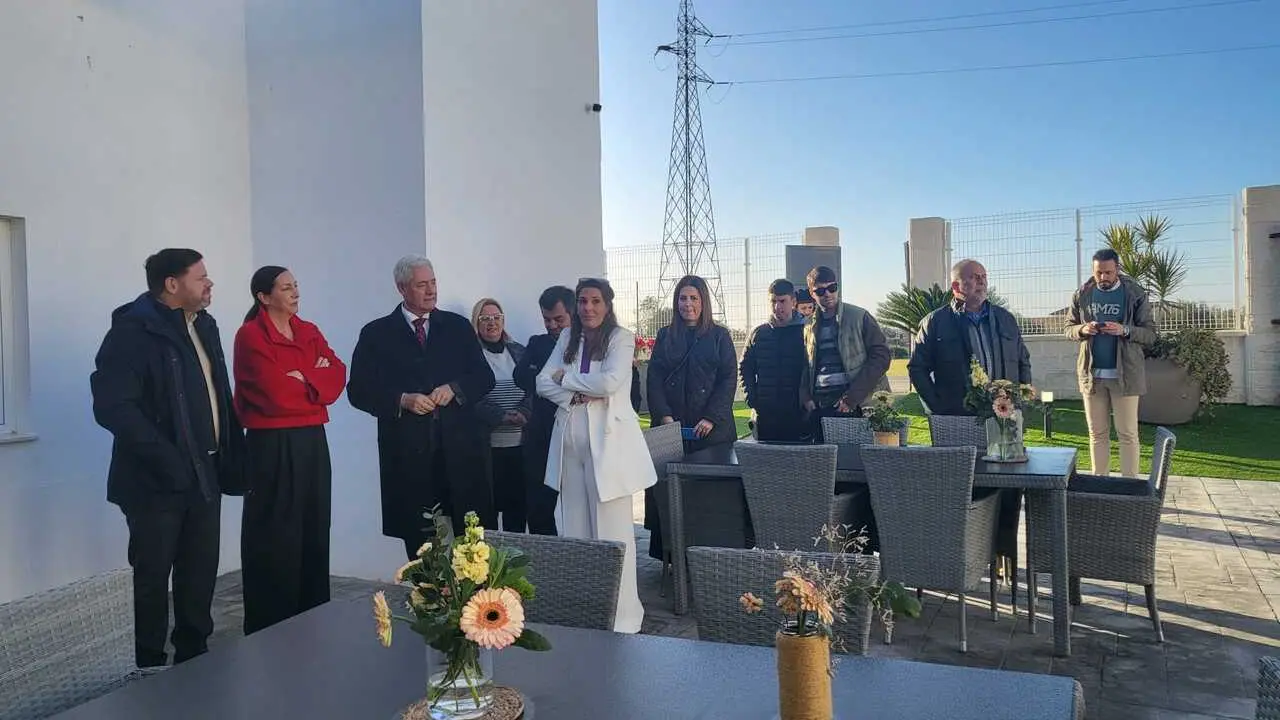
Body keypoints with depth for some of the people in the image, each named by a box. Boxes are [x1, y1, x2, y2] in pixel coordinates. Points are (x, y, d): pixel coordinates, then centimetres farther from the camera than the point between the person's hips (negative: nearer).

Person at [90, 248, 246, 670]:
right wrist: (168, 460, -23)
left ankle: (194, 657, 28)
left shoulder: (204, 326, 12)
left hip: (204, 475, 7)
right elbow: (113, 406, -20)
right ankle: (151, 667, 20)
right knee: (154, 577, 6)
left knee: (201, 574, 13)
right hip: (158, 481, -7)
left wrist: (233, 457, 5)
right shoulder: (134, 331, -12)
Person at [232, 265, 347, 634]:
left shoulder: (309, 332, 13)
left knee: (314, 528, 10)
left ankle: (313, 616, 22)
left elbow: (338, 376, 1)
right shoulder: (250, 336, -7)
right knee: (276, 535, 1)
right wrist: (316, 381, -3)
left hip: (312, 441, 6)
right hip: (272, 445, -6)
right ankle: (271, 626, 11)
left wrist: (301, 379, -14)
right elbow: (275, 391, -17)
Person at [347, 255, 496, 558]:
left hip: (461, 447, 2)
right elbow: (359, 390, 2)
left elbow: (485, 378, 10)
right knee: (420, 542, 3)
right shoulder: (377, 333, 7)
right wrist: (402, 400, -12)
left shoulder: (458, 326, 12)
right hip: (409, 452, -1)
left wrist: (454, 389, -9)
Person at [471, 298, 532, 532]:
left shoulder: (519, 352, 13)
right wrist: (502, 416, -16)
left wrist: (523, 413, -10)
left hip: (519, 444, 4)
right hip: (486, 444, -4)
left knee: (518, 504, 7)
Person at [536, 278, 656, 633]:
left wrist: (566, 378, -4)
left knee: (611, 530, -2)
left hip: (607, 440, -5)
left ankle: (622, 615, 6)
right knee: (575, 529, 8)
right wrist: (576, 395, -10)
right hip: (570, 441, 5)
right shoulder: (568, 338, 13)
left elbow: (610, 381, -17)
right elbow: (543, 383, 7)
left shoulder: (621, 338, -2)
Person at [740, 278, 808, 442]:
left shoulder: (806, 331, -1)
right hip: (765, 415, 3)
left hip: (798, 415, -3)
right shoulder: (758, 334, 8)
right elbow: (745, 368, 14)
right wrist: (751, 398, 3)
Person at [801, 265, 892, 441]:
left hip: (855, 405, -3)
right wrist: (807, 398, 0)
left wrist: (851, 397, -11)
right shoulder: (810, 327, 14)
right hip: (819, 407, 4)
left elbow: (882, 355, -6)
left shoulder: (859, 317, 1)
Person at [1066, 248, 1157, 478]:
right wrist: (1083, 330, -10)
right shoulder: (1082, 295, 6)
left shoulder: (1135, 294, -2)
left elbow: (1150, 334, -2)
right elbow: (1069, 329, 13)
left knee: (1127, 434, 1)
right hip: (1091, 373, 3)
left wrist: (1124, 330, -20)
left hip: (1125, 373, -3)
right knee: (1097, 433, 9)